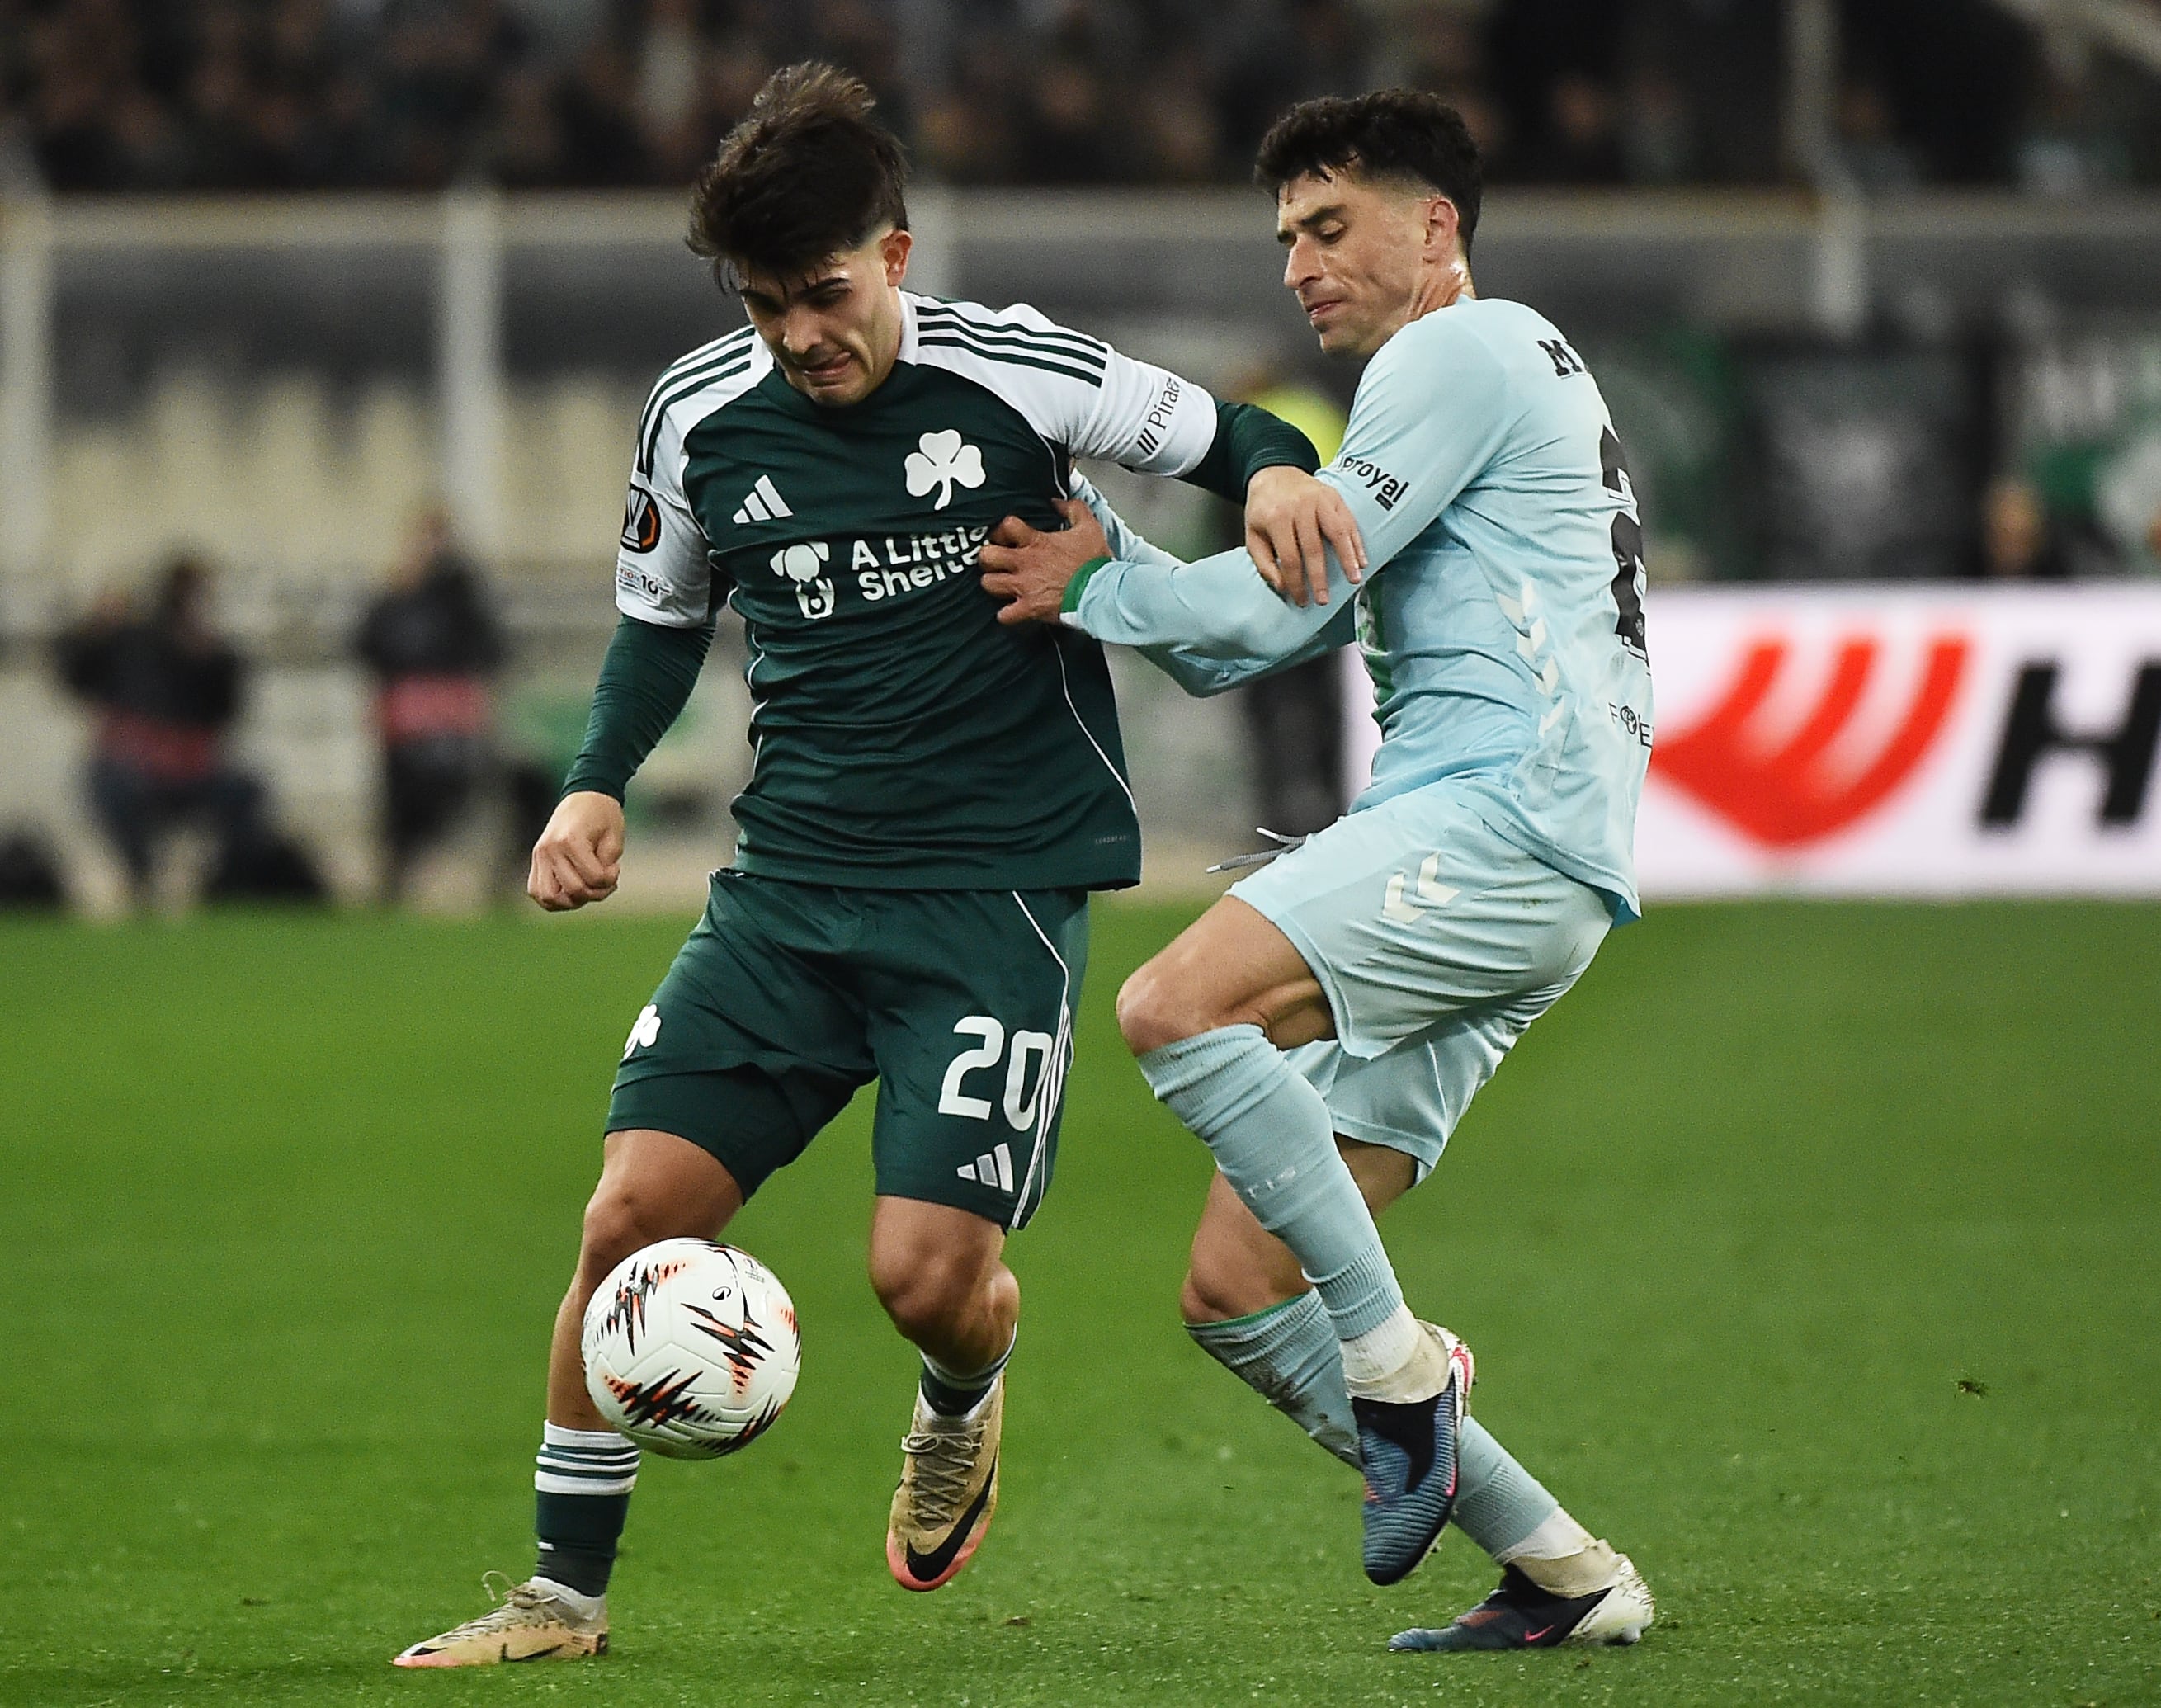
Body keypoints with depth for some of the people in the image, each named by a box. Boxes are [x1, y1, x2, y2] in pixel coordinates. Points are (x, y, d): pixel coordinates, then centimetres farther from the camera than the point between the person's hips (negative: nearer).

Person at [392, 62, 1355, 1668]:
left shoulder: (1014, 375, -9)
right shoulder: (701, 418, 2)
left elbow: (1224, 434, 4)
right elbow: (664, 618, 19)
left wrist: (1277, 472, -19)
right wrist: (597, 785, 4)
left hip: (999, 888, -4)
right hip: (788, 888, 4)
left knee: (929, 1270, -14)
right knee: (634, 1208, -9)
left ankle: (962, 1406, 26)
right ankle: (568, 1590, 5)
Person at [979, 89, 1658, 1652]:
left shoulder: (1468, 352, 2)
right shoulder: (1464, 387, 33)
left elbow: (1281, 600, -6)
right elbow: (1256, 637, 26)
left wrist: (1089, 593, 3)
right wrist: (1098, 545, 14)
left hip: (1507, 816, -10)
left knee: (1177, 1006, -30)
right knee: (1235, 1288, 1)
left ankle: (1396, 1361, -25)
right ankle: (1562, 1574, 4)